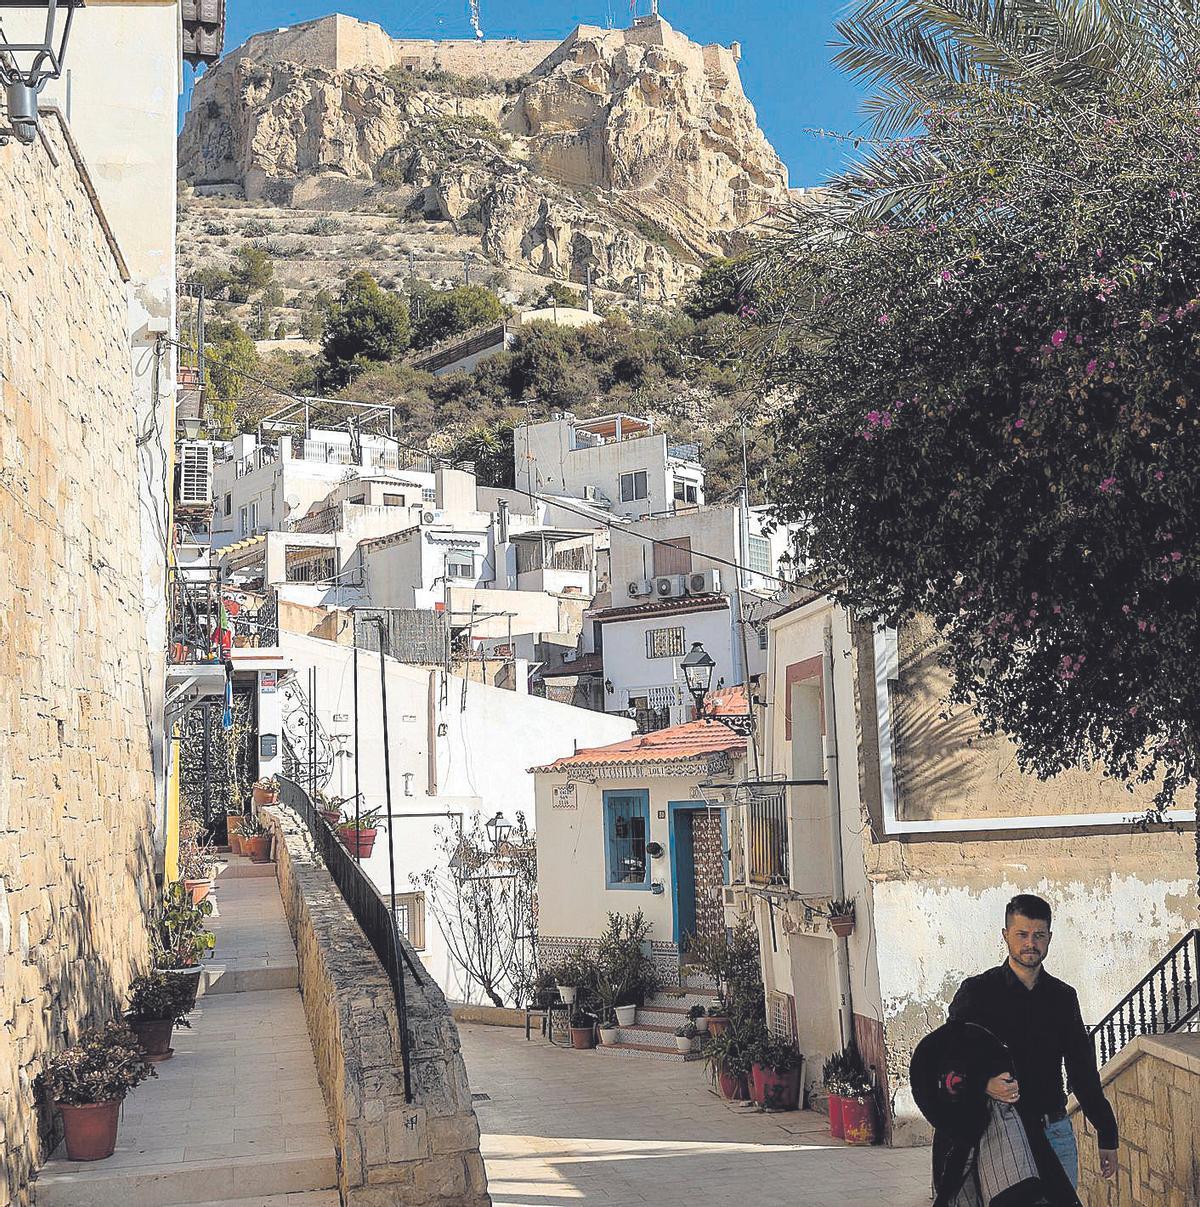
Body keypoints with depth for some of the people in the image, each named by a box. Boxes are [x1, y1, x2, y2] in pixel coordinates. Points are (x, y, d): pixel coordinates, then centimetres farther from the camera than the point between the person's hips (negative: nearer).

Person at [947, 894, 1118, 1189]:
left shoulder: (1063, 997, 12)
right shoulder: (977, 992, -1)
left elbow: (1083, 1073, 17)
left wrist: (1107, 1136, 15)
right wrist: (983, 1083, -27)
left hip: (1056, 1132, 4)